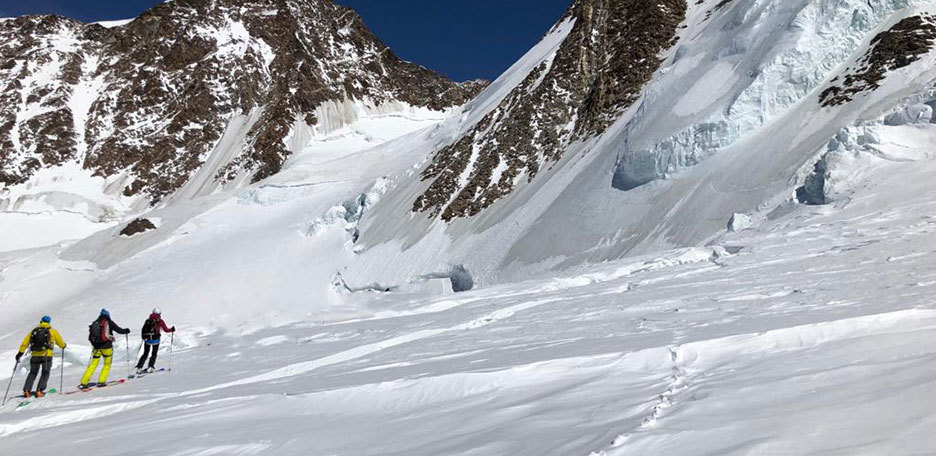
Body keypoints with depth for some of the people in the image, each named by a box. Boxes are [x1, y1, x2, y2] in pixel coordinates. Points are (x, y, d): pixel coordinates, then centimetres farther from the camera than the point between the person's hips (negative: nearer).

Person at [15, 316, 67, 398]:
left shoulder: (33, 331, 12)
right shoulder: (52, 331, 4)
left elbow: (25, 343, 10)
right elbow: (61, 343, 9)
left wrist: (20, 353, 18)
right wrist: (63, 345, 30)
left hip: (35, 356, 3)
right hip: (47, 356, -3)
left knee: (32, 373, 19)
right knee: (45, 374, 11)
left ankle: (26, 391, 8)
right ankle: (39, 391, -3)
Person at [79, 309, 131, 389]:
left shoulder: (95, 323, 10)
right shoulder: (109, 322, -1)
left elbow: (90, 337, 11)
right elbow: (119, 330, 1)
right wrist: (126, 331, 20)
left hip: (96, 346, 4)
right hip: (106, 346, -4)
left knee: (93, 364, 9)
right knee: (107, 364, 11)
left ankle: (83, 383, 3)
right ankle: (101, 381, 4)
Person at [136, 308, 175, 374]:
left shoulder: (148, 320, 6)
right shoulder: (160, 321, -2)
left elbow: (143, 330, 6)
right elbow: (166, 330, 0)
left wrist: (144, 337, 19)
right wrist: (172, 329, 18)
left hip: (147, 339, 3)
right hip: (155, 339, -3)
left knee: (145, 354, 15)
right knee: (154, 354, 12)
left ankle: (139, 367, 5)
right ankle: (150, 367, 0)